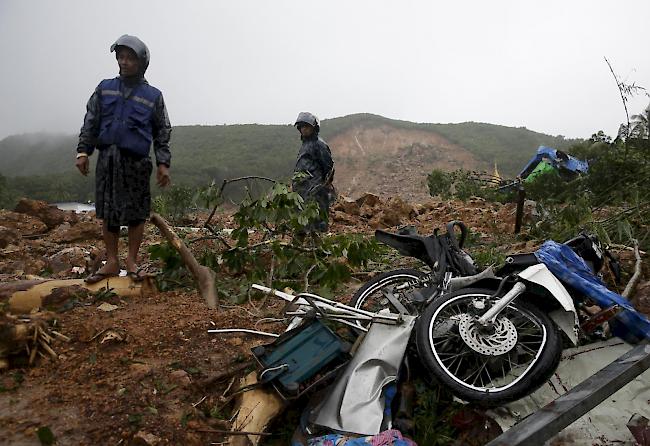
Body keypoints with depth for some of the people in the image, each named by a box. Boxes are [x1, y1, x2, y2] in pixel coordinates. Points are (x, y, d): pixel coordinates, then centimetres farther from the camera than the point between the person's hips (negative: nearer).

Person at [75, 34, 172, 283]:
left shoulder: (153, 96, 6)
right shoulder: (104, 89, 12)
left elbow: (162, 133, 6)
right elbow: (91, 122, 11)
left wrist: (163, 163, -2)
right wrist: (83, 151, 1)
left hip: (136, 162, -2)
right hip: (106, 160, 2)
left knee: (136, 213, 0)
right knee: (108, 213, 5)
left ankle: (132, 261, 13)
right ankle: (111, 262, 14)